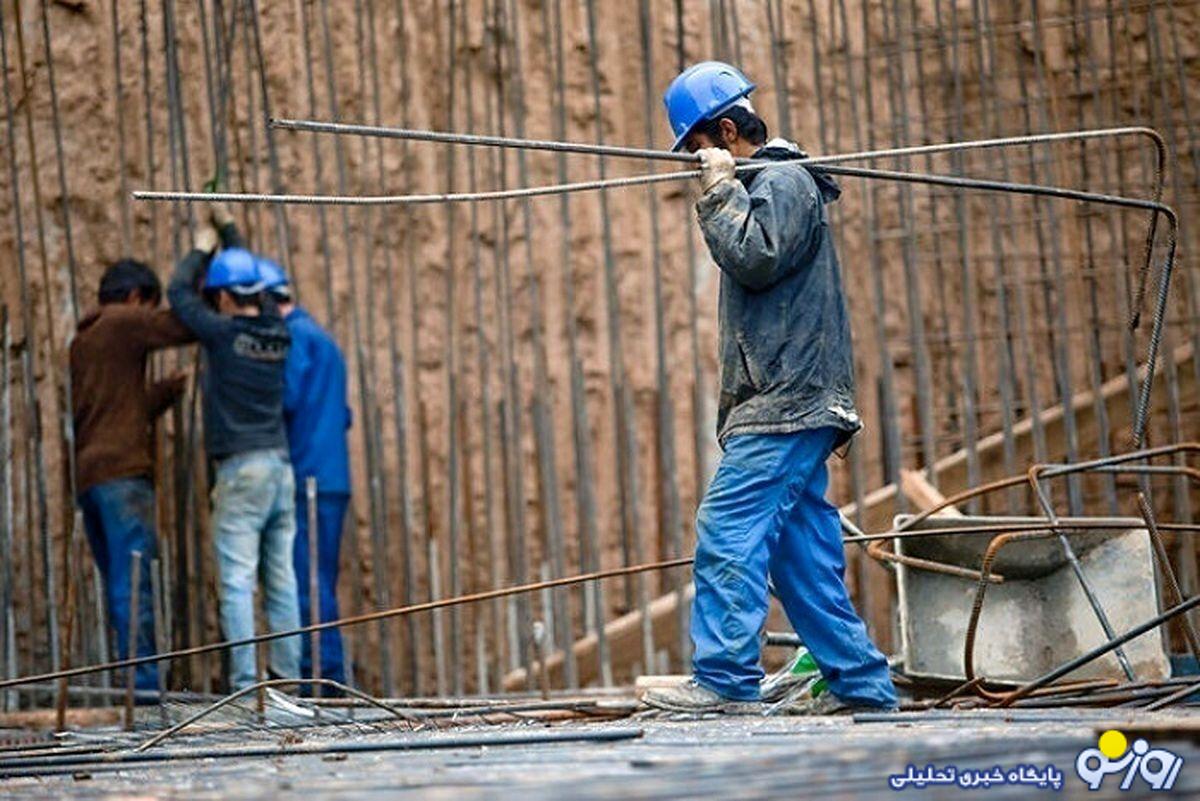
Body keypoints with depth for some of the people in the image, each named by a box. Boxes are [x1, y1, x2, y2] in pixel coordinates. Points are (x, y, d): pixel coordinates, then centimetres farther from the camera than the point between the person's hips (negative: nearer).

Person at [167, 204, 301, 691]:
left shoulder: (225, 333, -8)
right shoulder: (277, 331, 8)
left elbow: (178, 293, 7)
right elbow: (254, 281, 27)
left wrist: (201, 249, 23)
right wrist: (228, 228, 38)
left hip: (241, 468, -6)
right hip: (281, 465, 6)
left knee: (236, 581, -7)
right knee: (281, 578, 8)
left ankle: (244, 679, -12)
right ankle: (287, 673, 8)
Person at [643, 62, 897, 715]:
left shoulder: (784, 182, -7)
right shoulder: (762, 184, 23)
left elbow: (755, 259, -19)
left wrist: (720, 190, -12)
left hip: (786, 404, -11)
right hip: (787, 405, 11)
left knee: (729, 530, -15)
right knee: (801, 552, 8)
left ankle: (725, 679, -18)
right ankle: (860, 681, 9)